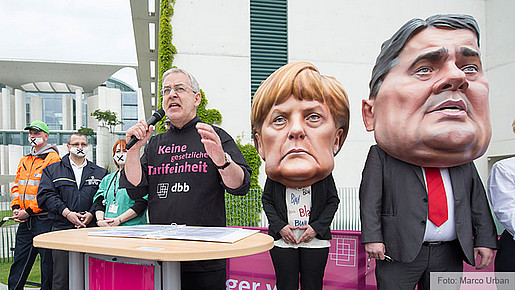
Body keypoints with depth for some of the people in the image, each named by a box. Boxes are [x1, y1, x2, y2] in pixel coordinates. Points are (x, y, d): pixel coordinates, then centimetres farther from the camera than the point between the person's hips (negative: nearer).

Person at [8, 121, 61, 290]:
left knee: (47, 261, 2)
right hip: (25, 220, 7)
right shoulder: (25, 160, 18)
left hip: (43, 218, -7)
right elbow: (16, 186, 19)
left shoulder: (52, 158, -7)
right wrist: (16, 208, 3)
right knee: (19, 260, 13)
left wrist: (29, 211, -15)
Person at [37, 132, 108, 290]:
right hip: (62, 229, -1)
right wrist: (67, 213, -11)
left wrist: (91, 214, -12)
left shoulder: (100, 173, 14)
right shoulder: (52, 170, 12)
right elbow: (46, 195, 0)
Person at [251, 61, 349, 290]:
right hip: (282, 240, 0)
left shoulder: (325, 177, -10)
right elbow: (267, 201, 4)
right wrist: (280, 226, -9)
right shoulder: (273, 178, -9)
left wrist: (317, 227, -9)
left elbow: (333, 201, 1)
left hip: (316, 239, 0)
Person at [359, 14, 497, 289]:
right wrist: (372, 236, -14)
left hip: (449, 256, 4)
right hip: (399, 254, -4)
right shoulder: (380, 157, -8)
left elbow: (478, 202, 12)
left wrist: (485, 239, 7)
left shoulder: (464, 162, 6)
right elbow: (370, 199, -8)